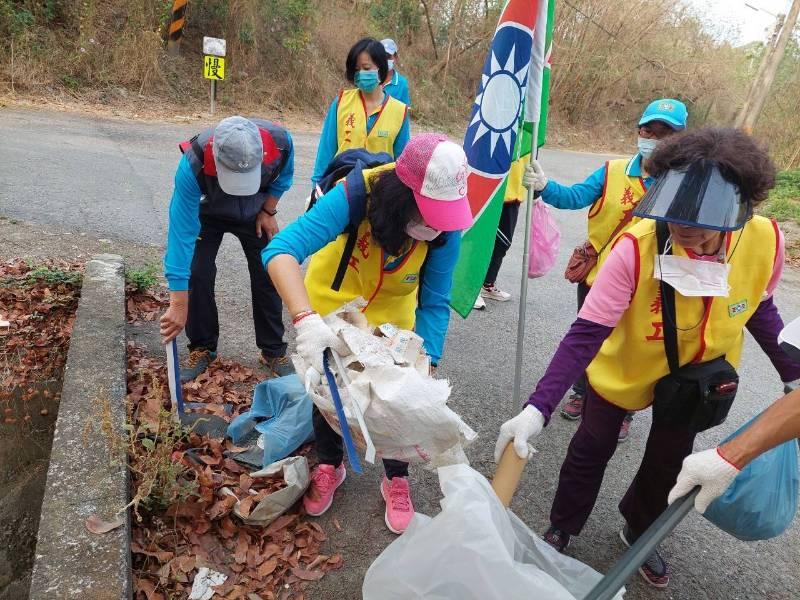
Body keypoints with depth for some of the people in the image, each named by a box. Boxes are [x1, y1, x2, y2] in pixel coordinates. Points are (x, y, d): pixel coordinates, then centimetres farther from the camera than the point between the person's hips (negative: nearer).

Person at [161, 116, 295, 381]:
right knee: (197, 275, -13)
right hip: (207, 214, -1)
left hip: (255, 214, 2)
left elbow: (284, 174, -9)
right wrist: (179, 306, -40)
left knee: (268, 276, -2)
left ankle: (274, 352, 14)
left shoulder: (280, 141, -37)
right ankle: (202, 349, 9)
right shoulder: (193, 164, -42)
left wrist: (268, 211, -7)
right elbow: (182, 233, -41)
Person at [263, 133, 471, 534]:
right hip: (332, 301, -1)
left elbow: (434, 304, -21)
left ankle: (397, 480, 37)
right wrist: (305, 320, -60)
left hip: (391, 314, 1)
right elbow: (280, 251, -46)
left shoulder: (445, 229, -29)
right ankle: (329, 466, 44)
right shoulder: (355, 196, -38)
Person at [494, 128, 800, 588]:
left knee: (669, 460, 20)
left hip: (699, 373, 4)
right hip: (625, 365, -3)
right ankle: (562, 529, 41)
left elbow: (759, 309, -3)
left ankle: (640, 532, 50)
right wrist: (538, 409, -45)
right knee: (593, 447, 14)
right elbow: (586, 335, -37)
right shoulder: (637, 247, -37)